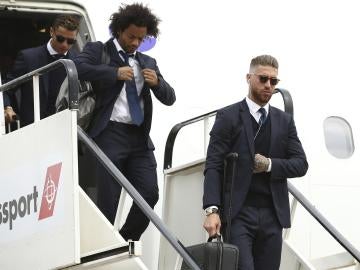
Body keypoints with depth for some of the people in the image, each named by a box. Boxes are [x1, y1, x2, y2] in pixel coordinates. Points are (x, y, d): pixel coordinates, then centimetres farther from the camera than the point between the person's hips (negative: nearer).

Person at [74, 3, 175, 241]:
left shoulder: (148, 63, 22)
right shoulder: (98, 50, 7)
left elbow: (169, 98, 17)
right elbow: (78, 67, -13)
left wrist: (157, 82, -4)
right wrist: (115, 73, -18)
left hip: (140, 138, 5)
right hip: (110, 134, -5)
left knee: (150, 194, -7)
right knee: (108, 200, -6)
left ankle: (127, 243, 8)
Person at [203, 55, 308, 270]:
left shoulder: (285, 121, 15)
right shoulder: (228, 117, 2)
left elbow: (301, 164, 10)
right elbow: (213, 166, -4)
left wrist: (270, 164, -9)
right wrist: (212, 210, -16)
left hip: (272, 215, 4)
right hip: (238, 214, -4)